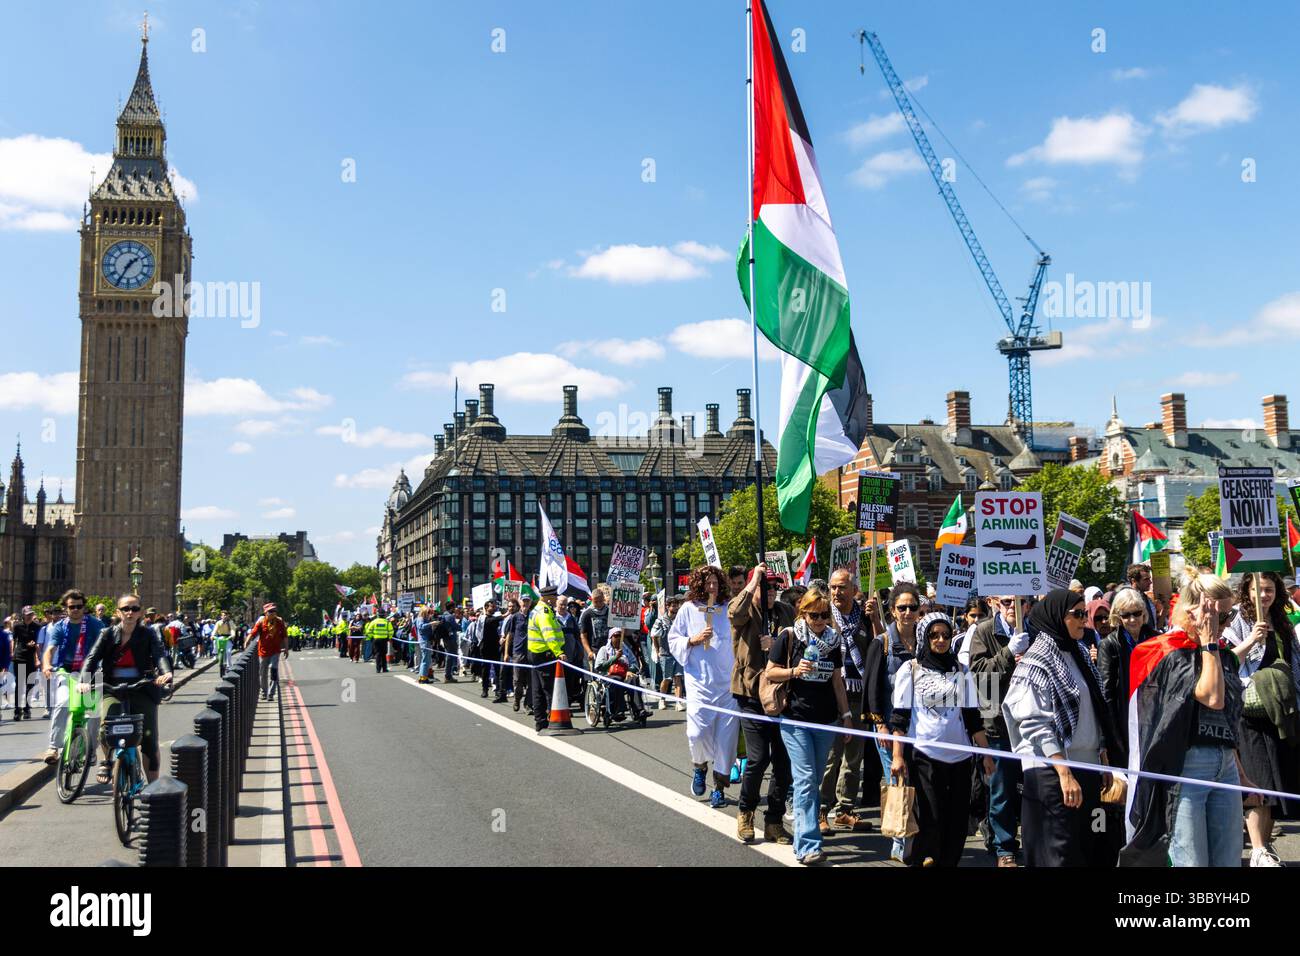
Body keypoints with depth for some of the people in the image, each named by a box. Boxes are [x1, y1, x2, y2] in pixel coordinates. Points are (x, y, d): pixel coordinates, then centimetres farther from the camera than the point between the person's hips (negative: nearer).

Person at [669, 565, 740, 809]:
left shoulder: (728, 609, 6)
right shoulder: (688, 609, 4)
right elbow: (673, 641, 9)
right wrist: (693, 640, -7)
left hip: (728, 681, 1)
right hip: (700, 681, -1)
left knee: (726, 736, 0)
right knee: (698, 732, -10)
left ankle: (719, 786, 13)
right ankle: (699, 766, 24)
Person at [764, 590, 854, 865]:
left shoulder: (833, 640, 8)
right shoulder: (789, 637, -6)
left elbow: (837, 680, 14)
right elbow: (770, 672, -3)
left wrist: (846, 714, 12)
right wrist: (794, 671, -19)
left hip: (826, 720, 5)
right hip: (795, 718, -4)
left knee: (814, 780, 10)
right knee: (805, 779, -11)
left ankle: (805, 832, 21)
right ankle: (808, 845, -13)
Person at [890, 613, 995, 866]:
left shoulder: (962, 671, 10)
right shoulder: (910, 670, 1)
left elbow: (973, 716, 12)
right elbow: (899, 718, -2)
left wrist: (986, 753, 6)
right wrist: (897, 756, -9)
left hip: (959, 757, 3)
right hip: (923, 755, -3)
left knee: (957, 822, 5)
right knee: (930, 821, -5)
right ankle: (923, 862, 8)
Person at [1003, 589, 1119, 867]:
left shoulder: (1079, 654, 13)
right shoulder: (1038, 661, -11)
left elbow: (1095, 714, 18)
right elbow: (1035, 725, -17)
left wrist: (1104, 761, 13)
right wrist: (1064, 774, -21)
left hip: (1087, 766, 8)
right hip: (1052, 771, -8)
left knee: (1090, 850, 11)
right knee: (1060, 854, -5)